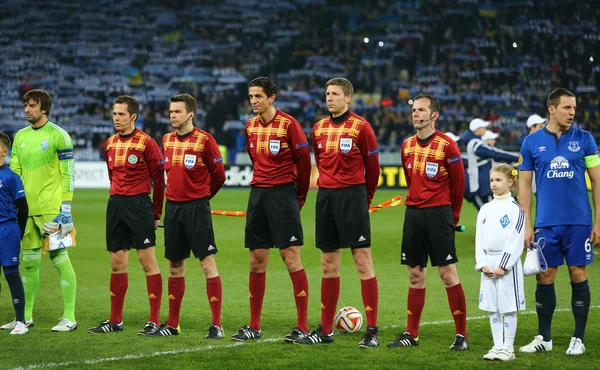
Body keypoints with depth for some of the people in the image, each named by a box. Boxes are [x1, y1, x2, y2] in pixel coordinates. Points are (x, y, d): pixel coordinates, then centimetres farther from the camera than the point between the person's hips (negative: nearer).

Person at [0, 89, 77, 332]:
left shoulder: (58, 135, -5)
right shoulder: (20, 136, 13)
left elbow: (68, 174, -8)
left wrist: (66, 209, -12)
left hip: (51, 209, -6)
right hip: (26, 209, 6)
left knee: (60, 259, -5)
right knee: (28, 262, 9)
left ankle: (69, 317, -1)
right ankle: (26, 316, 17)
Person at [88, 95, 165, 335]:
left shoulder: (146, 142, -8)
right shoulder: (110, 144, 11)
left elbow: (158, 179, -6)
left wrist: (156, 213, -3)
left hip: (139, 203, -6)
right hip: (115, 205, 6)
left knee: (147, 260, -5)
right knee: (117, 264, 9)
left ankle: (154, 320, -3)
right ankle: (115, 320, 15)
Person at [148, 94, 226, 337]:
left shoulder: (205, 140, -9)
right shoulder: (167, 141, 9)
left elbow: (218, 175, -4)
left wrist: (201, 196, 7)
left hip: (197, 208, -6)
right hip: (173, 206, 6)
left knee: (207, 263, -7)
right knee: (174, 266, 11)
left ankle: (216, 325, -6)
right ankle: (172, 324, 19)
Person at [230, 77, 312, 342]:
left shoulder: (288, 124, -9)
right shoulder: (250, 126, 10)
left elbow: (304, 161, -6)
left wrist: (299, 198, 0)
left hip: (283, 194, -6)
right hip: (258, 194, 6)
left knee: (291, 258, -8)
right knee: (256, 261, 8)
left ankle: (302, 327, -5)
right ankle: (254, 327, 14)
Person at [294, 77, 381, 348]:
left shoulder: (361, 127, -7)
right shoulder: (319, 129, 10)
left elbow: (372, 167, -2)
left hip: (352, 196, -6)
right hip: (326, 197, 6)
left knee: (363, 262, -7)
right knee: (328, 264, 10)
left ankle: (372, 331, -6)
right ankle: (325, 330, 15)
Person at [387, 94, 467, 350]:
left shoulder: (447, 146, -8)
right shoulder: (407, 146, 9)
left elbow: (458, 184, -1)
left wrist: (453, 215, 6)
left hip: (438, 214, -6)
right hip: (413, 214, 6)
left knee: (448, 275, -6)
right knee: (415, 276, 9)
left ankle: (461, 336, -2)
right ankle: (411, 334, 14)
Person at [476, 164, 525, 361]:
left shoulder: (515, 209, -5)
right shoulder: (485, 209, 12)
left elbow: (516, 241, -10)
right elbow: (479, 239, 11)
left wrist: (503, 265, -14)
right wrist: (482, 263, -1)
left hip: (507, 265, -6)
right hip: (488, 265, 6)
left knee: (508, 307, -2)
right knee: (492, 307, 8)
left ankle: (508, 348, 4)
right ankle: (497, 346, 14)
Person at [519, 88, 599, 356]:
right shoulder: (532, 142, 3)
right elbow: (524, 185, 6)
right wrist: (527, 225, 1)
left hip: (578, 222, -1)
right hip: (546, 223, 1)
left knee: (578, 275, 1)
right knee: (545, 277, 4)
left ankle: (578, 339, 10)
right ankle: (543, 338, 15)